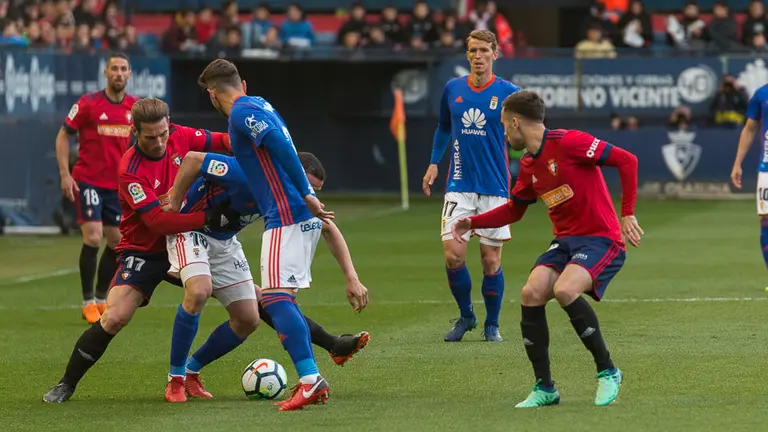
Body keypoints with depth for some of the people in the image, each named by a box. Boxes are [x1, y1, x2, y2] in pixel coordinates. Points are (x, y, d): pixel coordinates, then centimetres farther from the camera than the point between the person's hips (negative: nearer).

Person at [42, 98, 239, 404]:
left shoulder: (180, 137, -10)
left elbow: (219, 142, 5)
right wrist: (210, 218, -35)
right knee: (114, 318, -19)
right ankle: (67, 384, -3)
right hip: (144, 250, -5)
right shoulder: (130, 170, -25)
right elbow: (158, 221, -31)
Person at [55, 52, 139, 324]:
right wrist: (64, 173, -11)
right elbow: (63, 135, -3)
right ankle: (88, 302, -3)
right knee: (93, 237, -14)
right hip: (88, 181, -4)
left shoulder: (136, 107, 1)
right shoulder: (88, 103, -10)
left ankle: (102, 299, 22)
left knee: (116, 242, 6)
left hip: (118, 184, 5)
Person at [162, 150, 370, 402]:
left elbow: (329, 229, 3)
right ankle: (175, 379, -20)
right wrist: (173, 206, -21)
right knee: (199, 291, -33)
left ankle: (191, 370, 16)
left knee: (248, 319, 1)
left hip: (225, 240, 8)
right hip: (190, 228, -8)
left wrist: (351, 277, -5)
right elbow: (192, 160, -27)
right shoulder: (247, 174, -33)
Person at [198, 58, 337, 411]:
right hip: (303, 217, 9)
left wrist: (305, 196, -22)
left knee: (275, 298, -13)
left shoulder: (242, 113, -8)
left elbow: (280, 144, -21)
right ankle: (311, 382, 10)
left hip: (286, 216, -9)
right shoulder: (259, 106, 20)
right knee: (280, 299, 13)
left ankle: (310, 379, -23)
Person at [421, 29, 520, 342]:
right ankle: (466, 316, 14)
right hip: (460, 185, 2)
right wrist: (434, 162, 14)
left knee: (491, 261, 0)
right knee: (453, 255, -8)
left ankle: (492, 324, 19)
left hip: (495, 188, -2)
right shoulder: (452, 89, 6)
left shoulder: (508, 93, -3)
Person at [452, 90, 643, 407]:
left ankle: (608, 372, -14)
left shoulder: (567, 143, -14)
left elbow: (626, 161, -15)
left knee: (564, 290, -31)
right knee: (532, 293, -15)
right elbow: (513, 210, 30)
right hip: (565, 241, 7)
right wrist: (473, 223, 19)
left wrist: (627, 214, -17)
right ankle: (544, 388, -4)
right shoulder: (529, 167, 12)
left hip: (601, 238, -7)